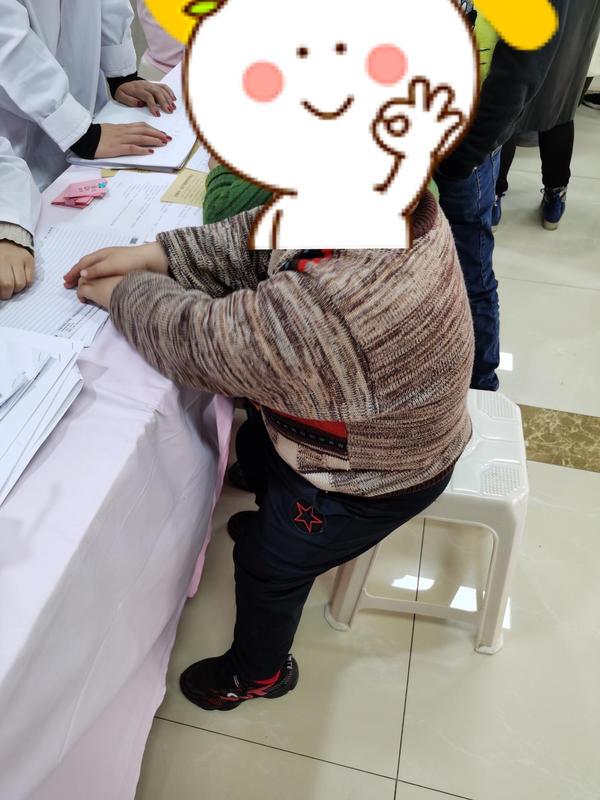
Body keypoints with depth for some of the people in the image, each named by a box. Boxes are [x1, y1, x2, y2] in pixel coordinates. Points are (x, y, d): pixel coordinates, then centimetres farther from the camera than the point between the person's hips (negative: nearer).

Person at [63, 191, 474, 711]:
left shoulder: (331, 309, -45)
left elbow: (200, 343, -30)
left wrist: (121, 293, -11)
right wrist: (152, 255, -12)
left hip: (373, 479, -8)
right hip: (388, 423, 8)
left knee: (267, 564, 16)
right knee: (258, 450, 31)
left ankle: (258, 673, 47)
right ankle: (277, 522, 65)